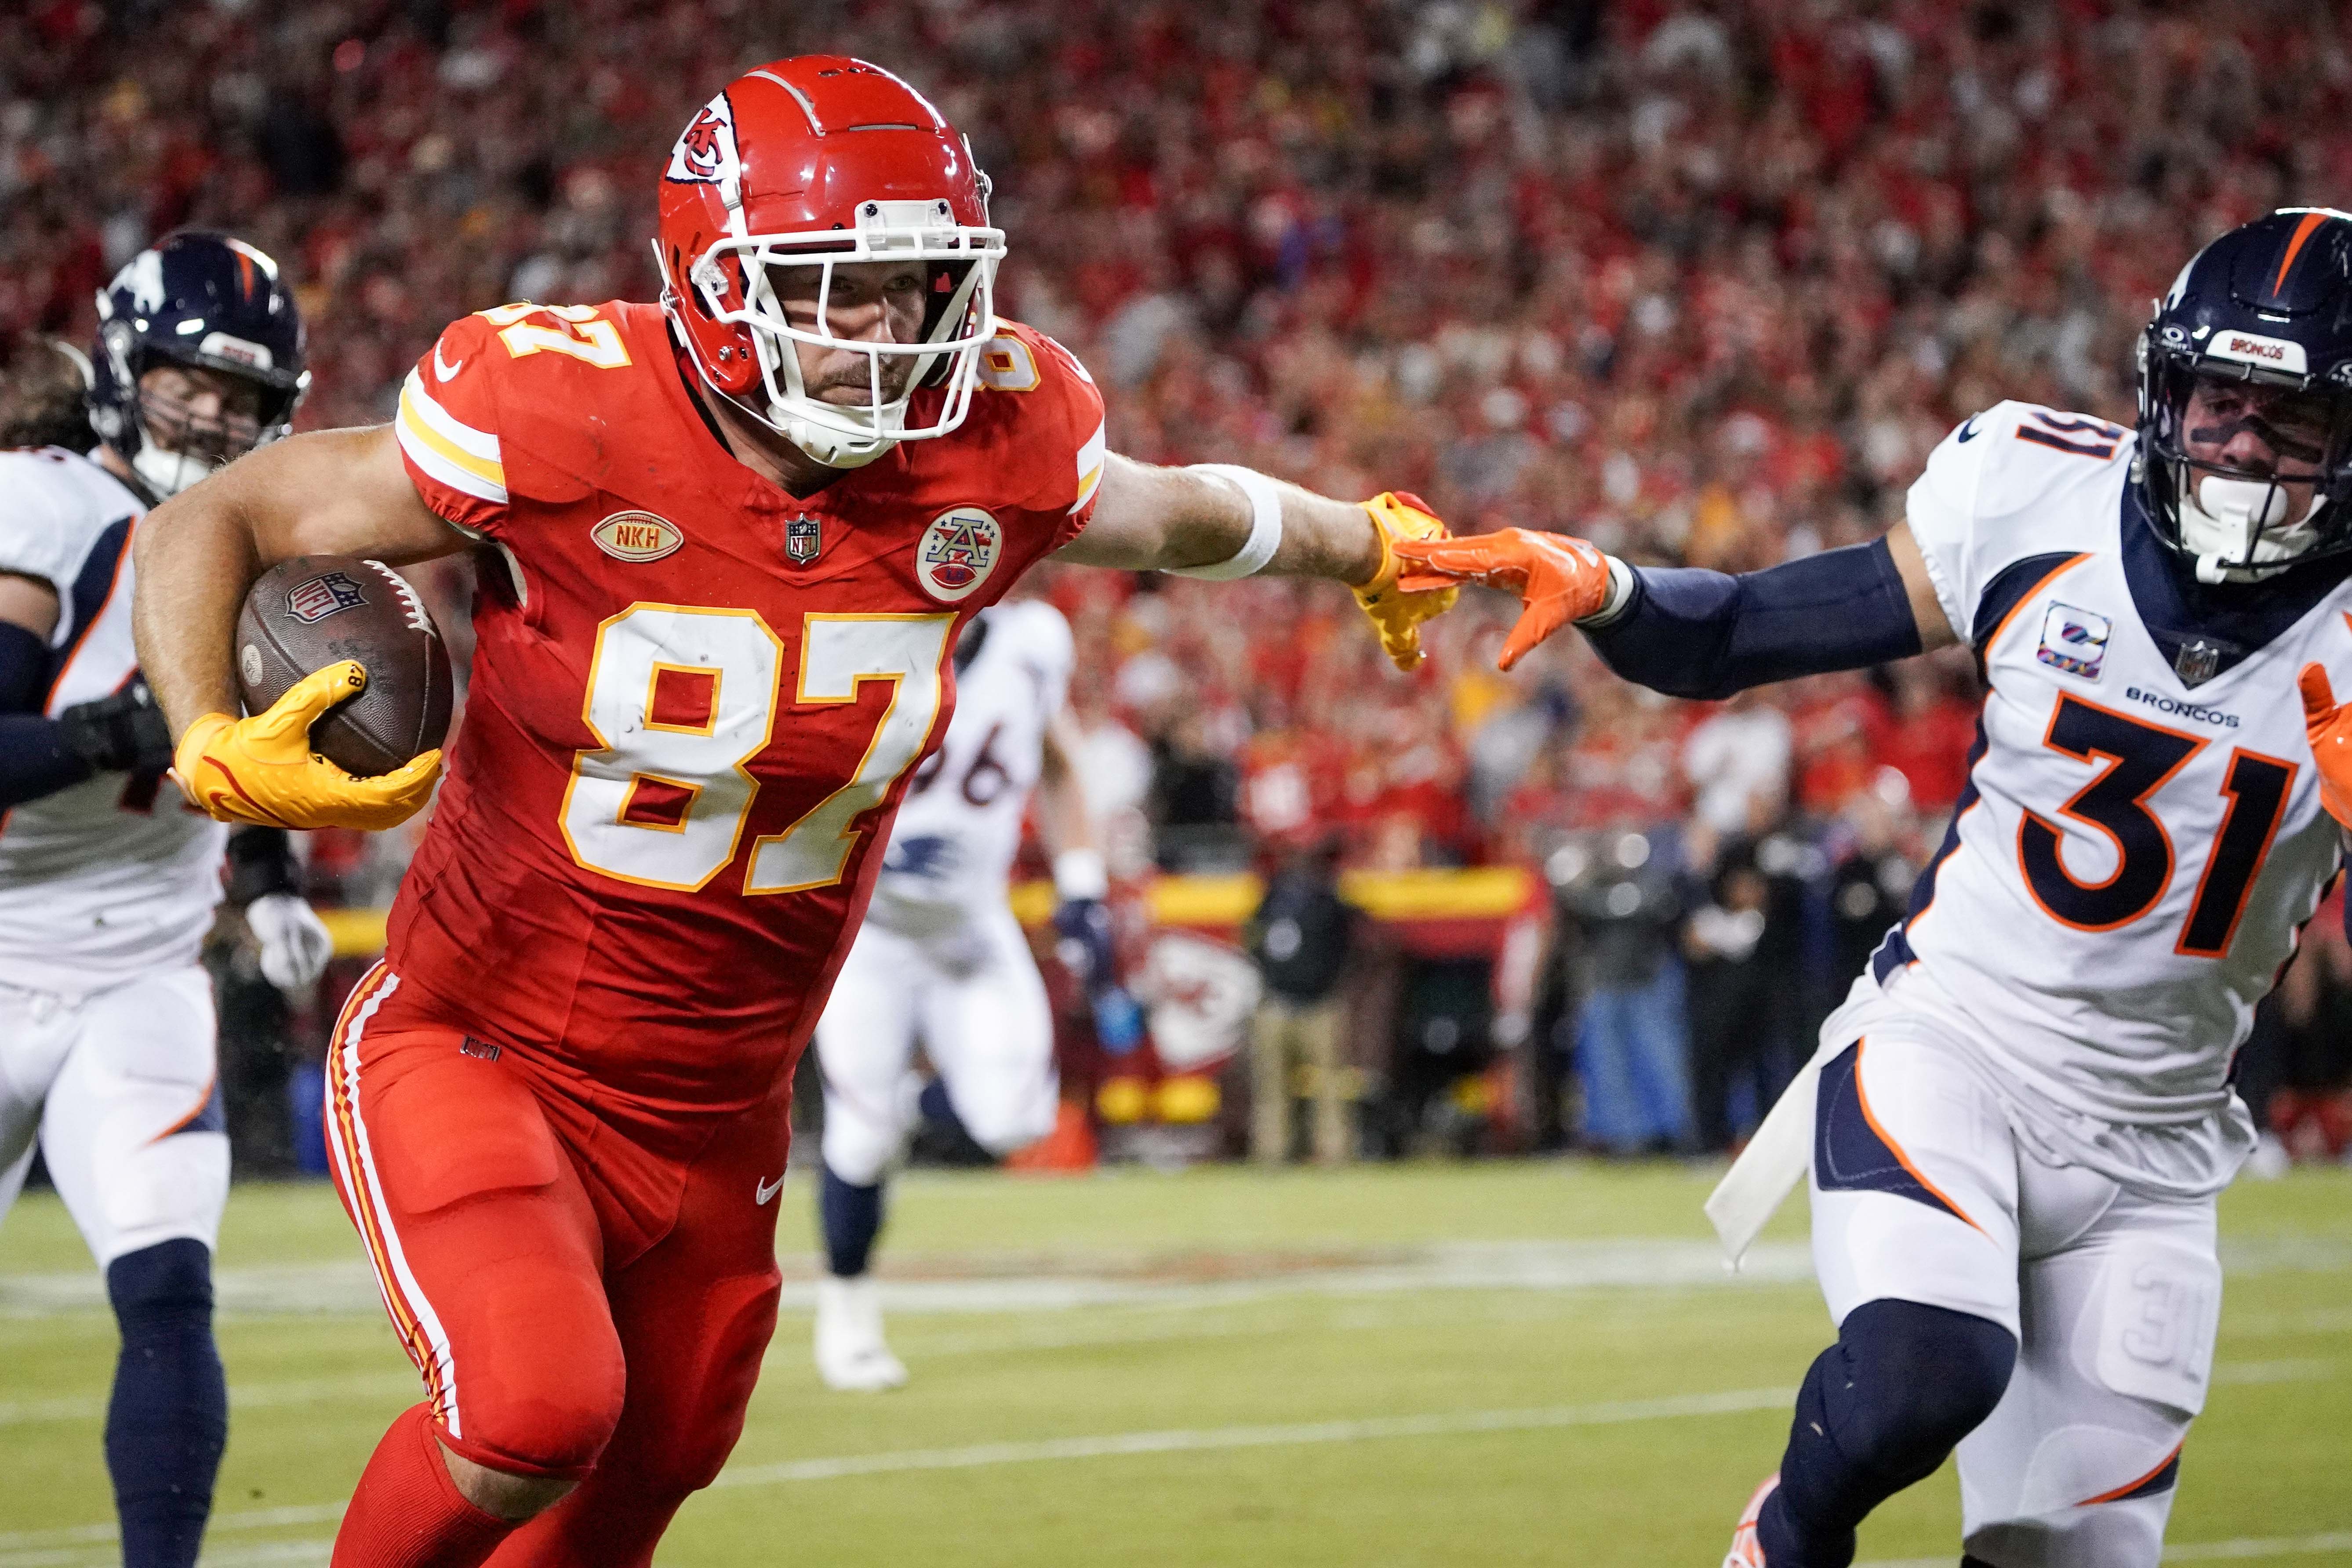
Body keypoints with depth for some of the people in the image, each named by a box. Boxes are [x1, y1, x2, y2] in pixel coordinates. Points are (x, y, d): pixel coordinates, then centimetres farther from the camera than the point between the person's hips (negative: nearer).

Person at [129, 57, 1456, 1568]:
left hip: (716, 1114, 5)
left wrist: (1378, 546, 32)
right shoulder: (565, 424, -22)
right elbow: (208, 527, -11)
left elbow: (1179, 513, 15)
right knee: (536, 1411, -27)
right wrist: (216, 752, -28)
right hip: (480, 1055, -5)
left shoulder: (987, 452, -10)